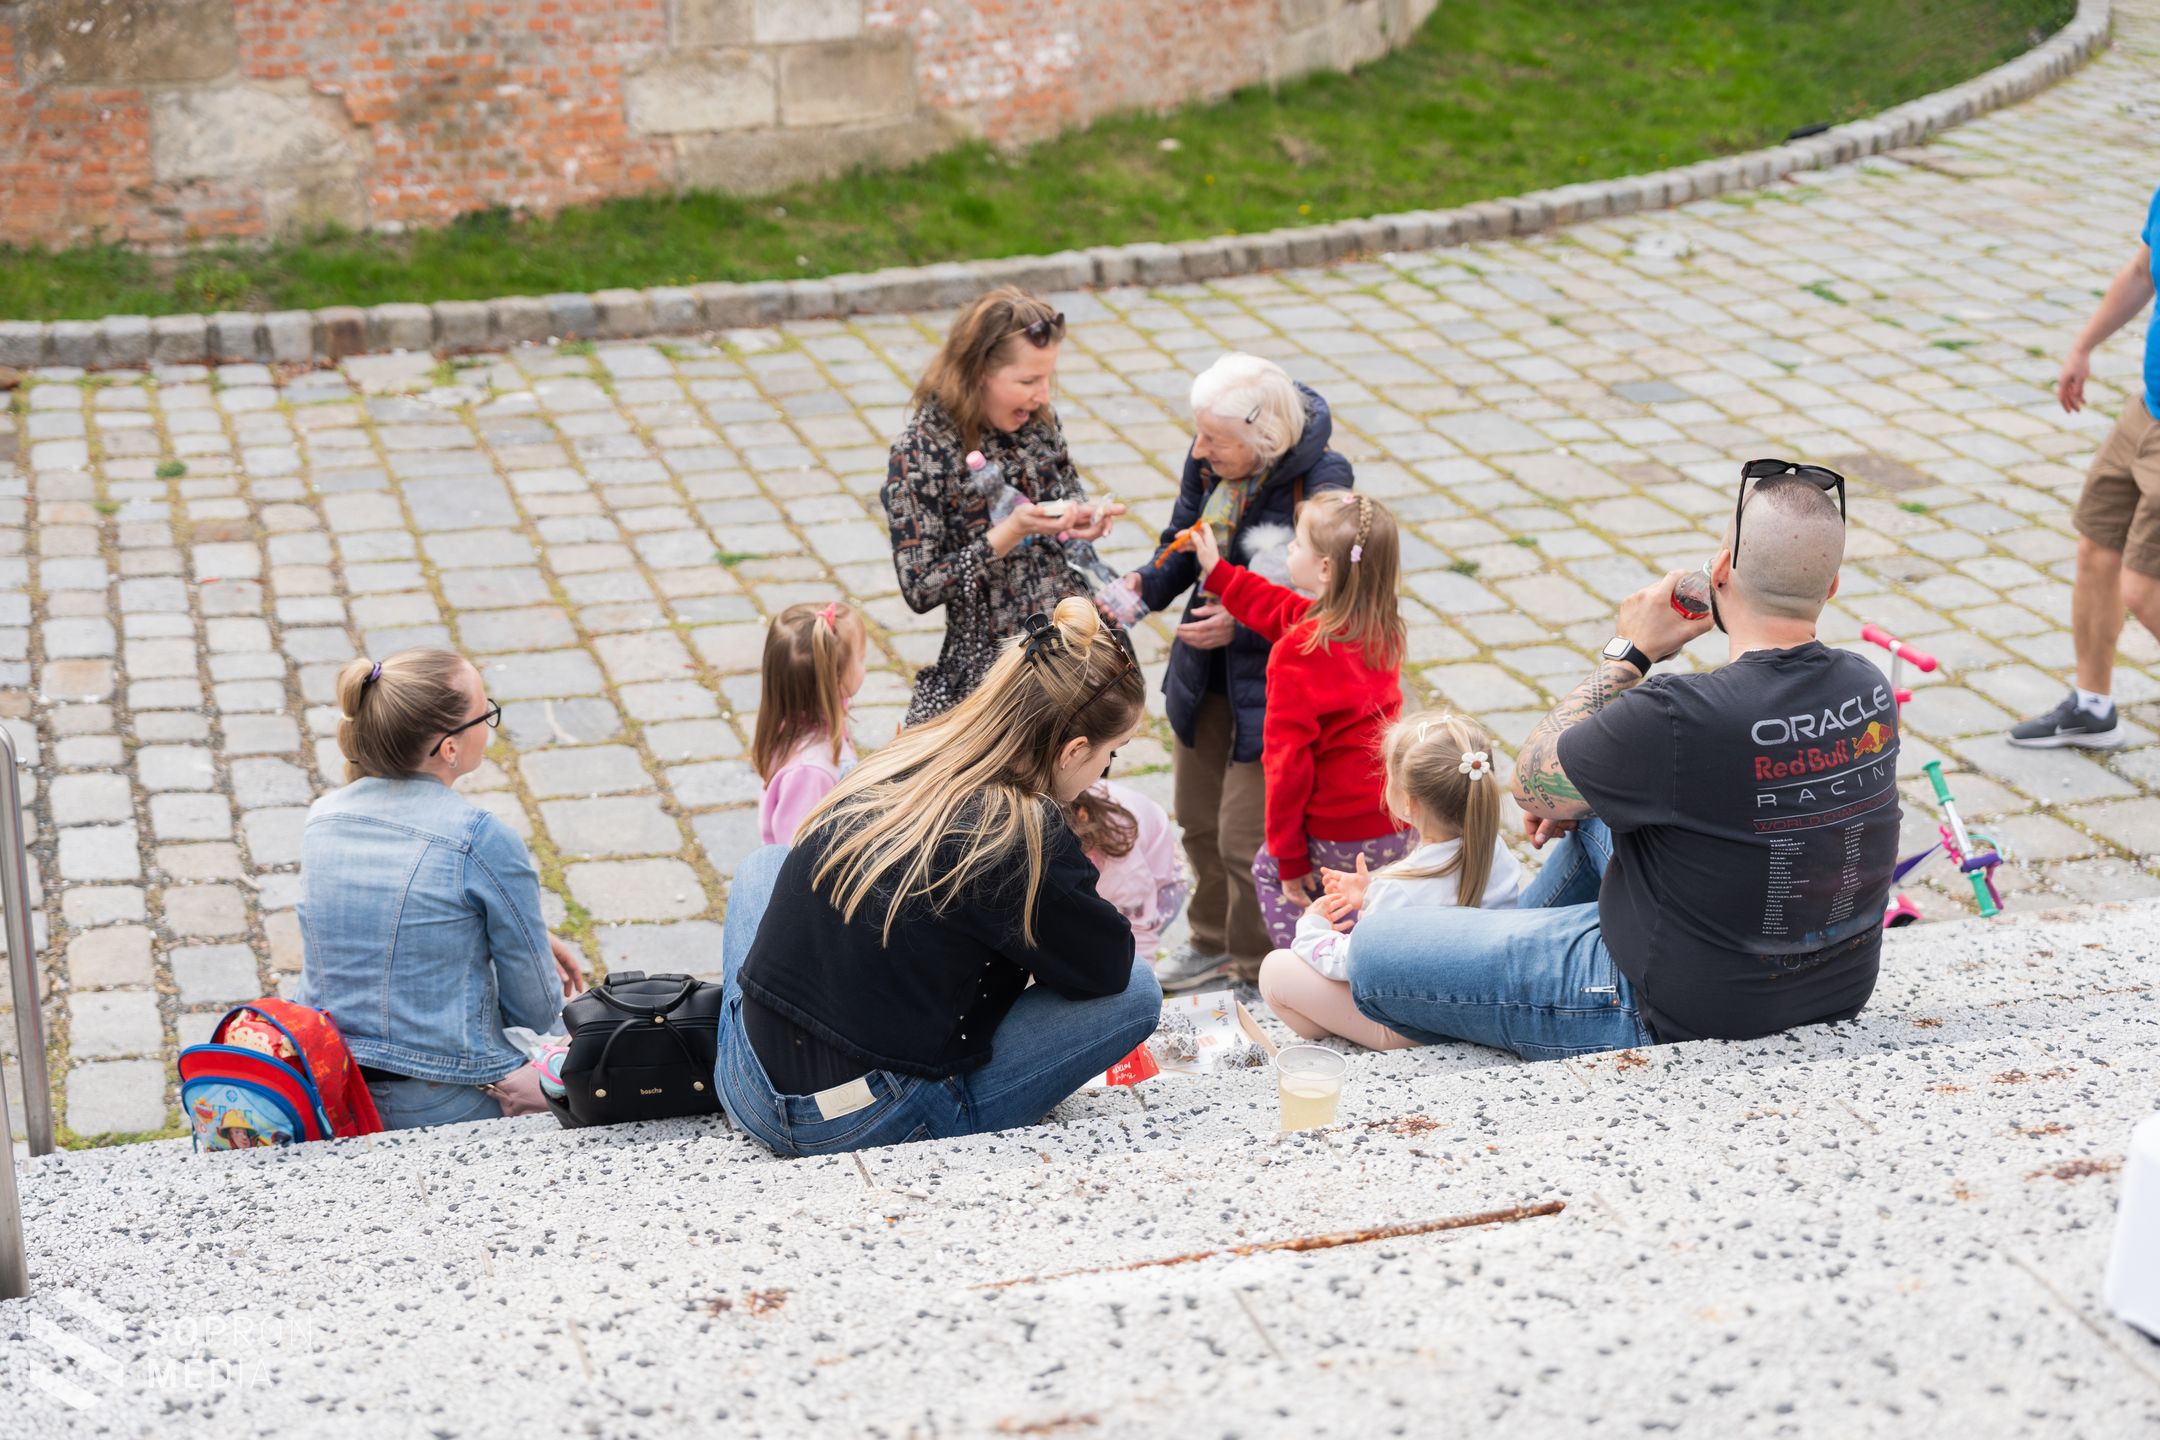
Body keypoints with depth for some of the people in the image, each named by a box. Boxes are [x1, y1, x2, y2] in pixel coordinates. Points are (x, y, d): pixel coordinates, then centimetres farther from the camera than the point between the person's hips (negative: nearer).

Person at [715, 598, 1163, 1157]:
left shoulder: (893, 761, 3)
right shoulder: (1028, 838, -18)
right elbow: (1108, 968, -2)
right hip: (864, 1129, -6)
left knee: (766, 864, 35)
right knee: (1136, 992, 1)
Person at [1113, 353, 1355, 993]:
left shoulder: (1322, 485, -25)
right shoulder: (1206, 463, -8)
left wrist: (1241, 625, -27)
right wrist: (1149, 584, -11)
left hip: (1273, 684, -7)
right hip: (1205, 674, 7)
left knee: (1246, 839, 0)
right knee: (1199, 817, 23)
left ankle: (1263, 971, 23)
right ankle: (1215, 942, 46)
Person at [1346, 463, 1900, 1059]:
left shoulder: (1681, 718, -31)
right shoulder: (1867, 687, -7)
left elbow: (1529, 781, -12)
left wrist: (1627, 654, -5)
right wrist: (1583, 795, 10)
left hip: (1673, 1017, -8)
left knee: (1375, 948, 4)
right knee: (1603, 802, 31)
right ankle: (1521, 936, 51)